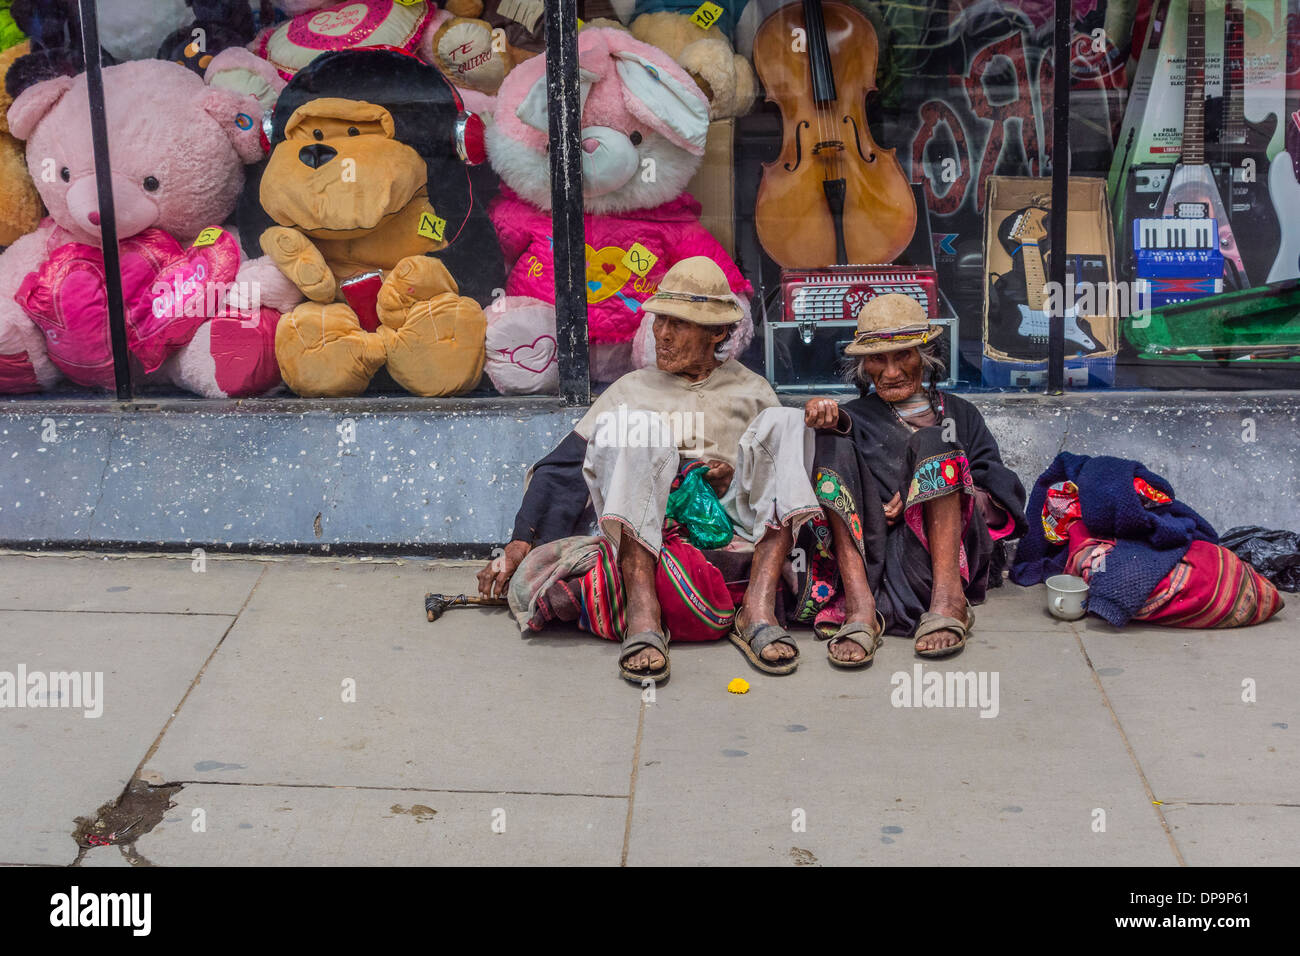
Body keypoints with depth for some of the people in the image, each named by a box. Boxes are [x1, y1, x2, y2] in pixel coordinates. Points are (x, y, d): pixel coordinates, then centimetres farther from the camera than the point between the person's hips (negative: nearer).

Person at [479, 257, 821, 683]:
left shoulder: (751, 391, 24)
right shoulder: (632, 389, 23)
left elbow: (784, 471, 17)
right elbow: (562, 468, 16)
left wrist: (738, 481, -5)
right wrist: (520, 545, 3)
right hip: (649, 534, 0)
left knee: (784, 422, -20)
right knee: (631, 427, -26)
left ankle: (758, 611, -37)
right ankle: (643, 617, -44)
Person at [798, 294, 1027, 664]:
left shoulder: (959, 414, 23)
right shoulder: (857, 415, 24)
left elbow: (1001, 502, 10)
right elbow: (844, 424, -3)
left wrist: (930, 498, -7)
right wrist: (830, 417, -28)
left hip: (948, 550, -1)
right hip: (866, 553, 1)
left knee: (931, 442, -21)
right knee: (835, 444, -19)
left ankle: (948, 597, -37)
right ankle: (859, 604, -39)